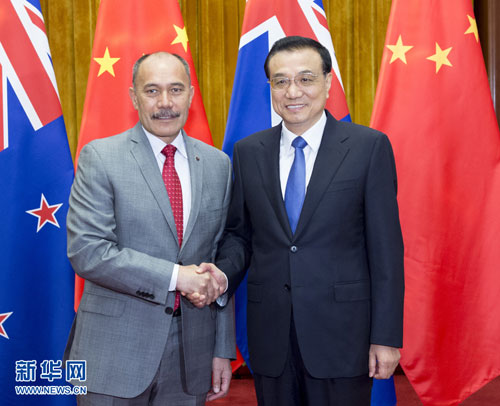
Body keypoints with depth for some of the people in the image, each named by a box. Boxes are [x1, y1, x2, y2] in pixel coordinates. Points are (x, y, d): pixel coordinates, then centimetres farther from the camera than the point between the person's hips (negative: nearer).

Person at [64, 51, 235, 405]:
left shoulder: (218, 164, 6)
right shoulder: (100, 157, -6)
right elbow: (86, 251, -15)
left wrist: (223, 349, 6)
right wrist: (176, 275, -19)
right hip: (115, 354, -3)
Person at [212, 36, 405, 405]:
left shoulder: (369, 147, -4)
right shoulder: (248, 152, 6)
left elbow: (386, 247, -6)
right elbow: (239, 233, 11)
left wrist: (387, 336, -8)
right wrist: (223, 273, -10)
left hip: (341, 333, -3)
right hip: (270, 334, 3)